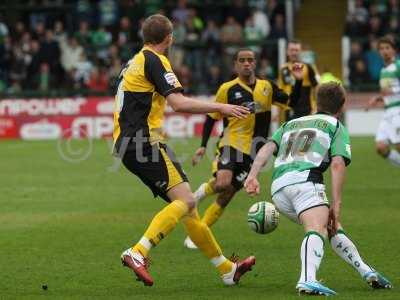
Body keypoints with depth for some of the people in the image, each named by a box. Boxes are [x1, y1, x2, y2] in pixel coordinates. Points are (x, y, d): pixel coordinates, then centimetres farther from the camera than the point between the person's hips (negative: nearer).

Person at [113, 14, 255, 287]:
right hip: (145, 143, -10)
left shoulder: (135, 61, 21)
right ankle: (138, 253, -30)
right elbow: (179, 103, -20)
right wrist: (220, 107, -13)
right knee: (185, 200, -18)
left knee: (186, 205, 11)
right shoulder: (155, 61, -8)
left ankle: (228, 270, 15)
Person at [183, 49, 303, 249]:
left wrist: (298, 82, -4)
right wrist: (203, 146, -3)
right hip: (230, 144, -3)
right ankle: (205, 190, 5)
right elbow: (212, 118, 3)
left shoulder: (267, 87, 9)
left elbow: (292, 102, 12)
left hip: (252, 151, 3)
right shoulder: (227, 89, -2)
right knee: (222, 184, -30)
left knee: (227, 195, 1)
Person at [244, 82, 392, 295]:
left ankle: (367, 272, 23)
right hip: (305, 179, -6)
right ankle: (307, 280, -53)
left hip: (278, 188, 6)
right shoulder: (336, 127, 19)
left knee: (333, 230, 22)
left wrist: (252, 176, 4)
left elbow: (267, 148, 16)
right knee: (319, 230, -26)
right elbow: (337, 164, 1)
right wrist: (336, 205, -1)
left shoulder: (291, 123, 34)